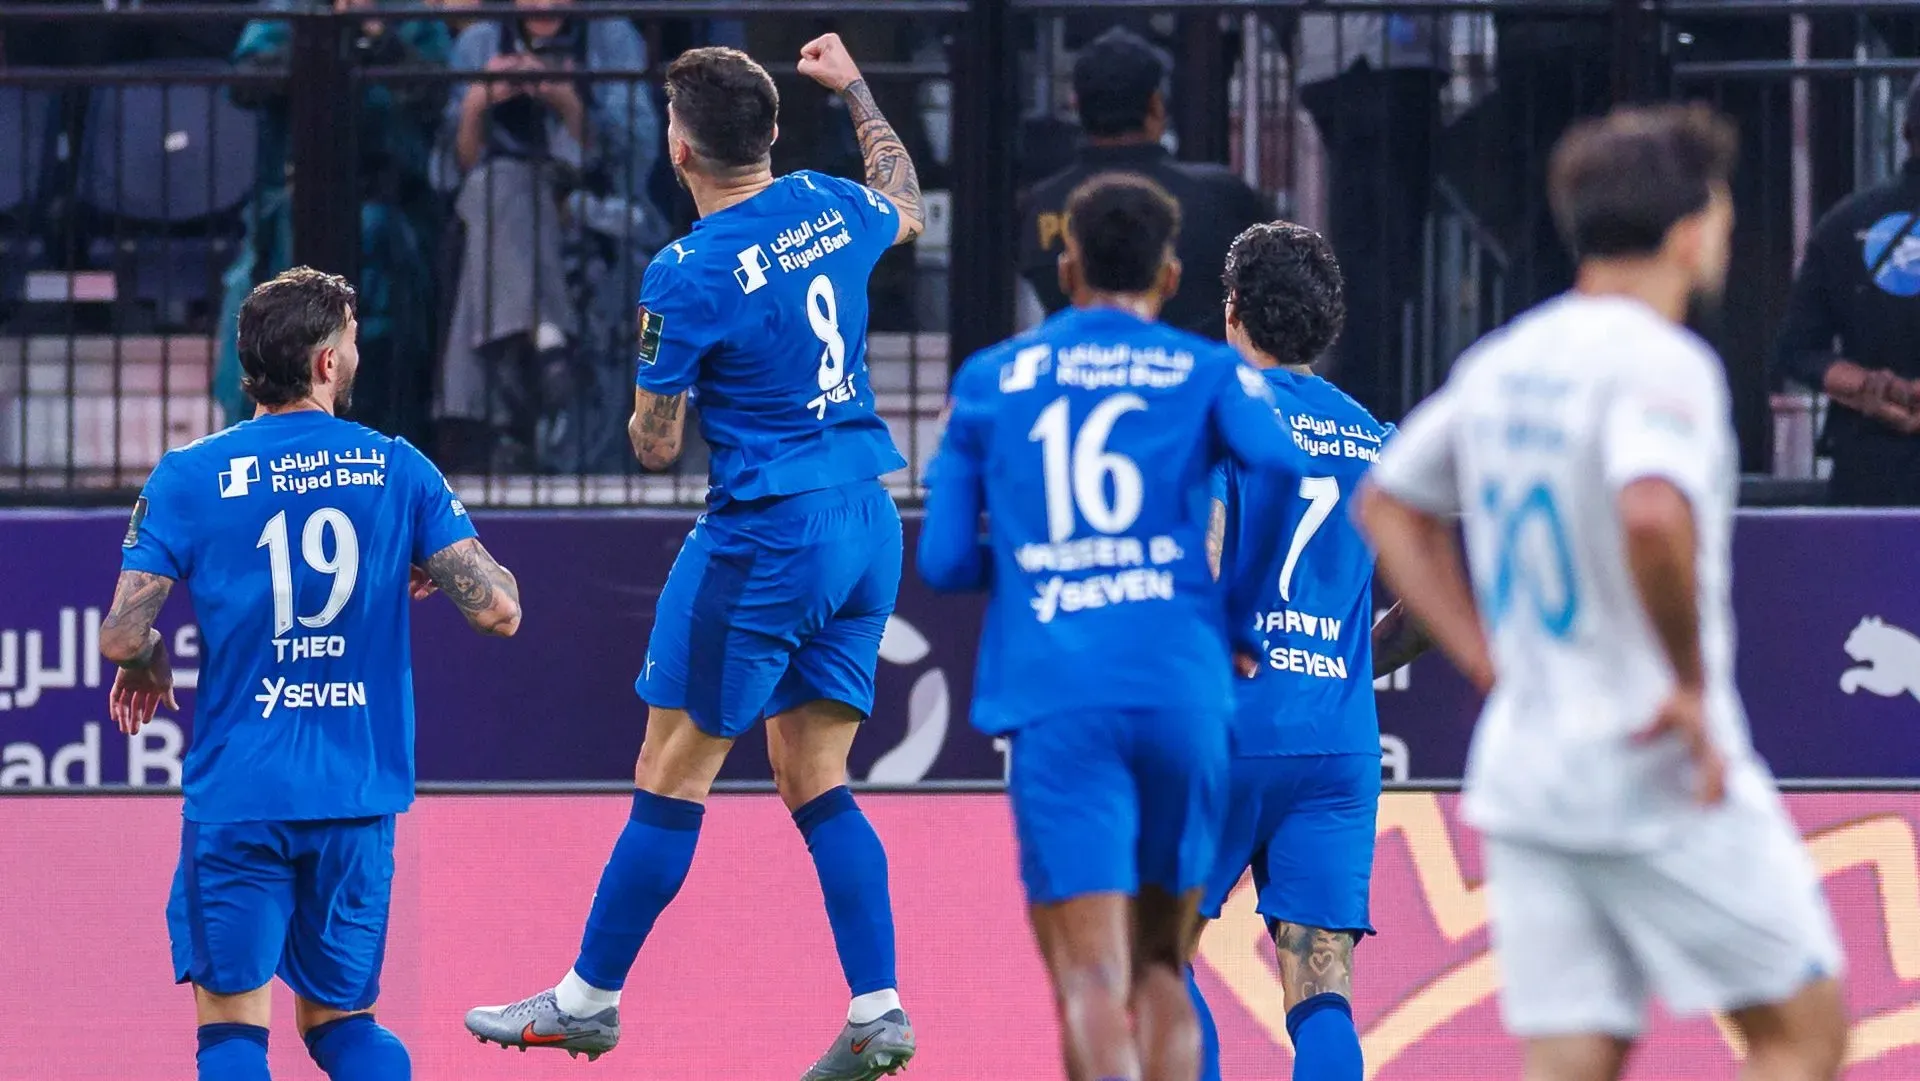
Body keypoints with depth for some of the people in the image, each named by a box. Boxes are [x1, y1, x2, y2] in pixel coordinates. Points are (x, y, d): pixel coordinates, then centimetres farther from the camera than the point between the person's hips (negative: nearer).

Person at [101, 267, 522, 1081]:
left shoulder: (187, 478, -4)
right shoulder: (399, 470, 0)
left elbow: (122, 637, -10)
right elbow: (497, 610, -3)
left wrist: (147, 666, 14)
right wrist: (436, 567, 19)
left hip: (238, 793, -2)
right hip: (360, 796, 2)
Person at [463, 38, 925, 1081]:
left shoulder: (687, 277, -16)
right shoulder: (829, 209, 3)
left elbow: (654, 446, -8)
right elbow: (907, 205, 30)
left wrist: (651, 393, 14)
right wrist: (855, 87, 41)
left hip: (765, 537, -7)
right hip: (866, 524, 7)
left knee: (670, 779, 2)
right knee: (815, 782, 12)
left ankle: (590, 997, 10)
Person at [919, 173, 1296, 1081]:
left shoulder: (990, 381, 14)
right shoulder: (1206, 374, 11)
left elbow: (943, 561, 11)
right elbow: (1291, 463, -6)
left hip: (1056, 699, -1)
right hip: (1183, 689, 1)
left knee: (1091, 980, -9)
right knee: (1162, 970, 17)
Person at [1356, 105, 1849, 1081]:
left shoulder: (1501, 363, 11)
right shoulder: (1661, 363, -15)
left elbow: (1387, 506, 22)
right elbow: (1652, 514, -34)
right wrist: (1692, 682, -21)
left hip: (1524, 771, 7)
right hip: (1665, 782, -7)